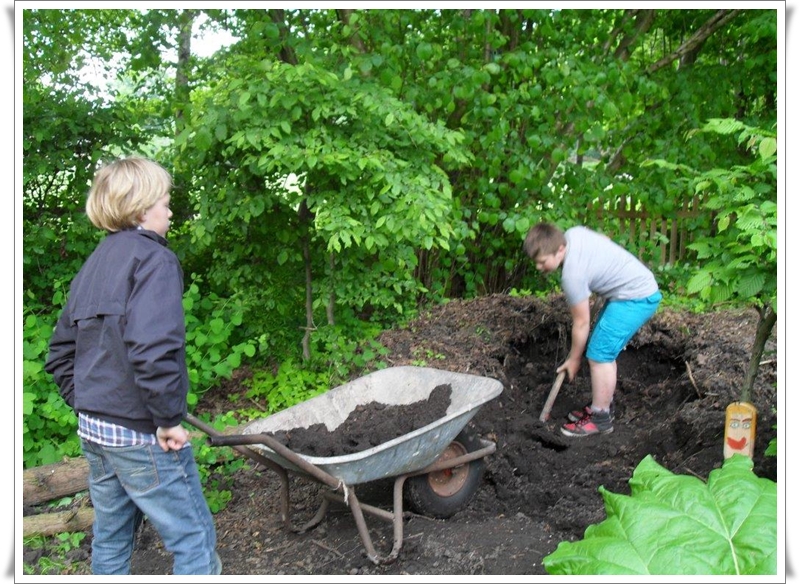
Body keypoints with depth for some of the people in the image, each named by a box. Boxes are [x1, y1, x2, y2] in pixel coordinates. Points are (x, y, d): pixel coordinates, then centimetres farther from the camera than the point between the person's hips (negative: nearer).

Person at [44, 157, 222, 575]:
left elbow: (60, 353, 16)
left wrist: (86, 406, 17)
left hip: (93, 430, 9)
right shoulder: (153, 257, -14)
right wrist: (169, 418, -19)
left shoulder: (94, 263, 13)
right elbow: (153, 348, -28)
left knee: (110, 541, 21)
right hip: (141, 433, -9)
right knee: (194, 540, 3)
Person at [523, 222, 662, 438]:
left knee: (599, 355, -9)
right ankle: (604, 406, 26)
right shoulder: (573, 233, -4)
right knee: (604, 352, 15)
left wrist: (573, 359, -2)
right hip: (640, 284, 10)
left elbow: (581, 322, -15)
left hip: (636, 298, -10)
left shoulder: (572, 274, -25)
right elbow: (604, 239, 17)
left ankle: (600, 419, 2)